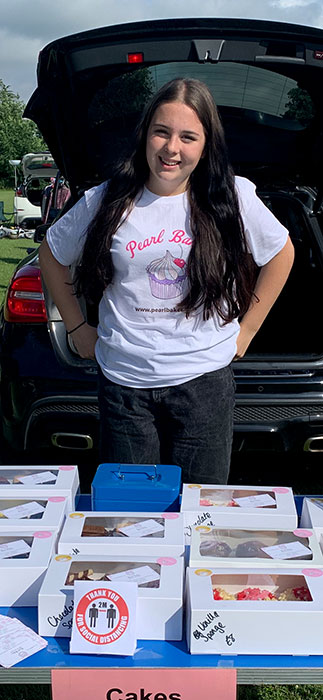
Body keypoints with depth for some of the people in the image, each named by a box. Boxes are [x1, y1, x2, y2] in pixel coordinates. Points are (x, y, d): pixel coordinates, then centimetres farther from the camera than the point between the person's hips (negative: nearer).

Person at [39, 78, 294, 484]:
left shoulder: (233, 199, -3)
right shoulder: (106, 202, -2)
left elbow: (281, 253, 11)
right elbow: (52, 255, 14)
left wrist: (245, 332, 7)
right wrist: (77, 328, 9)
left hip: (204, 380, 0)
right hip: (123, 382, 1)